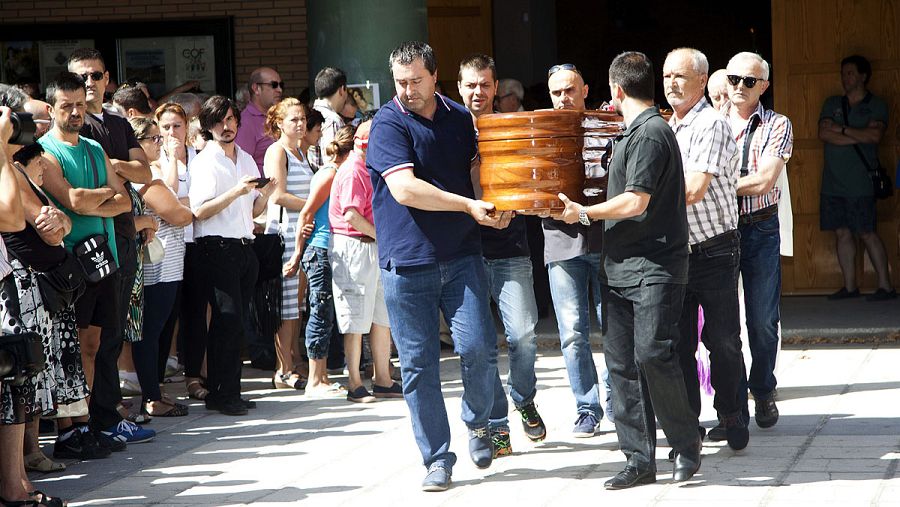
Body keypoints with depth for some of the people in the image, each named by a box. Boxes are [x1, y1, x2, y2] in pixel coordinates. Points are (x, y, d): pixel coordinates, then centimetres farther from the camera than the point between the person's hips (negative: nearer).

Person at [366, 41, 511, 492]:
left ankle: (477, 422, 19)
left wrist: (497, 205, -3)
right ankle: (437, 460, 13)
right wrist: (469, 206, -18)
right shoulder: (389, 124, -7)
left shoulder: (460, 118, 9)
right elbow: (404, 188, -18)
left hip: (461, 256, 3)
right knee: (419, 365, 2)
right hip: (407, 263, -3)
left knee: (479, 347, -10)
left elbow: (477, 170, 19)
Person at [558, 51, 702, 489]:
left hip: (653, 267, -10)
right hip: (621, 268, 10)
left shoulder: (650, 133, -12)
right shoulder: (636, 132, 17)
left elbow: (635, 203, -17)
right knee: (621, 362, 5)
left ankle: (686, 444, 4)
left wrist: (584, 212, -7)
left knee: (652, 355, -14)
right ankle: (640, 460, 8)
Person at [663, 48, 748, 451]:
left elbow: (693, 190, -20)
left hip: (714, 252, -7)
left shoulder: (712, 125, -12)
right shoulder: (666, 129, 13)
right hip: (675, 250, 7)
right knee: (678, 342, 6)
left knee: (722, 341, 2)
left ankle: (730, 417, 15)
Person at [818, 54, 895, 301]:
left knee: (867, 233, -6)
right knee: (842, 233, 5)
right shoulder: (832, 103, 13)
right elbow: (824, 133, -3)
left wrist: (841, 129, -8)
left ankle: (886, 286, -1)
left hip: (860, 182, -4)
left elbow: (875, 135, -14)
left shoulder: (876, 105, 3)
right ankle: (850, 286, 10)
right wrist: (859, 137, -9)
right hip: (833, 181, 4)